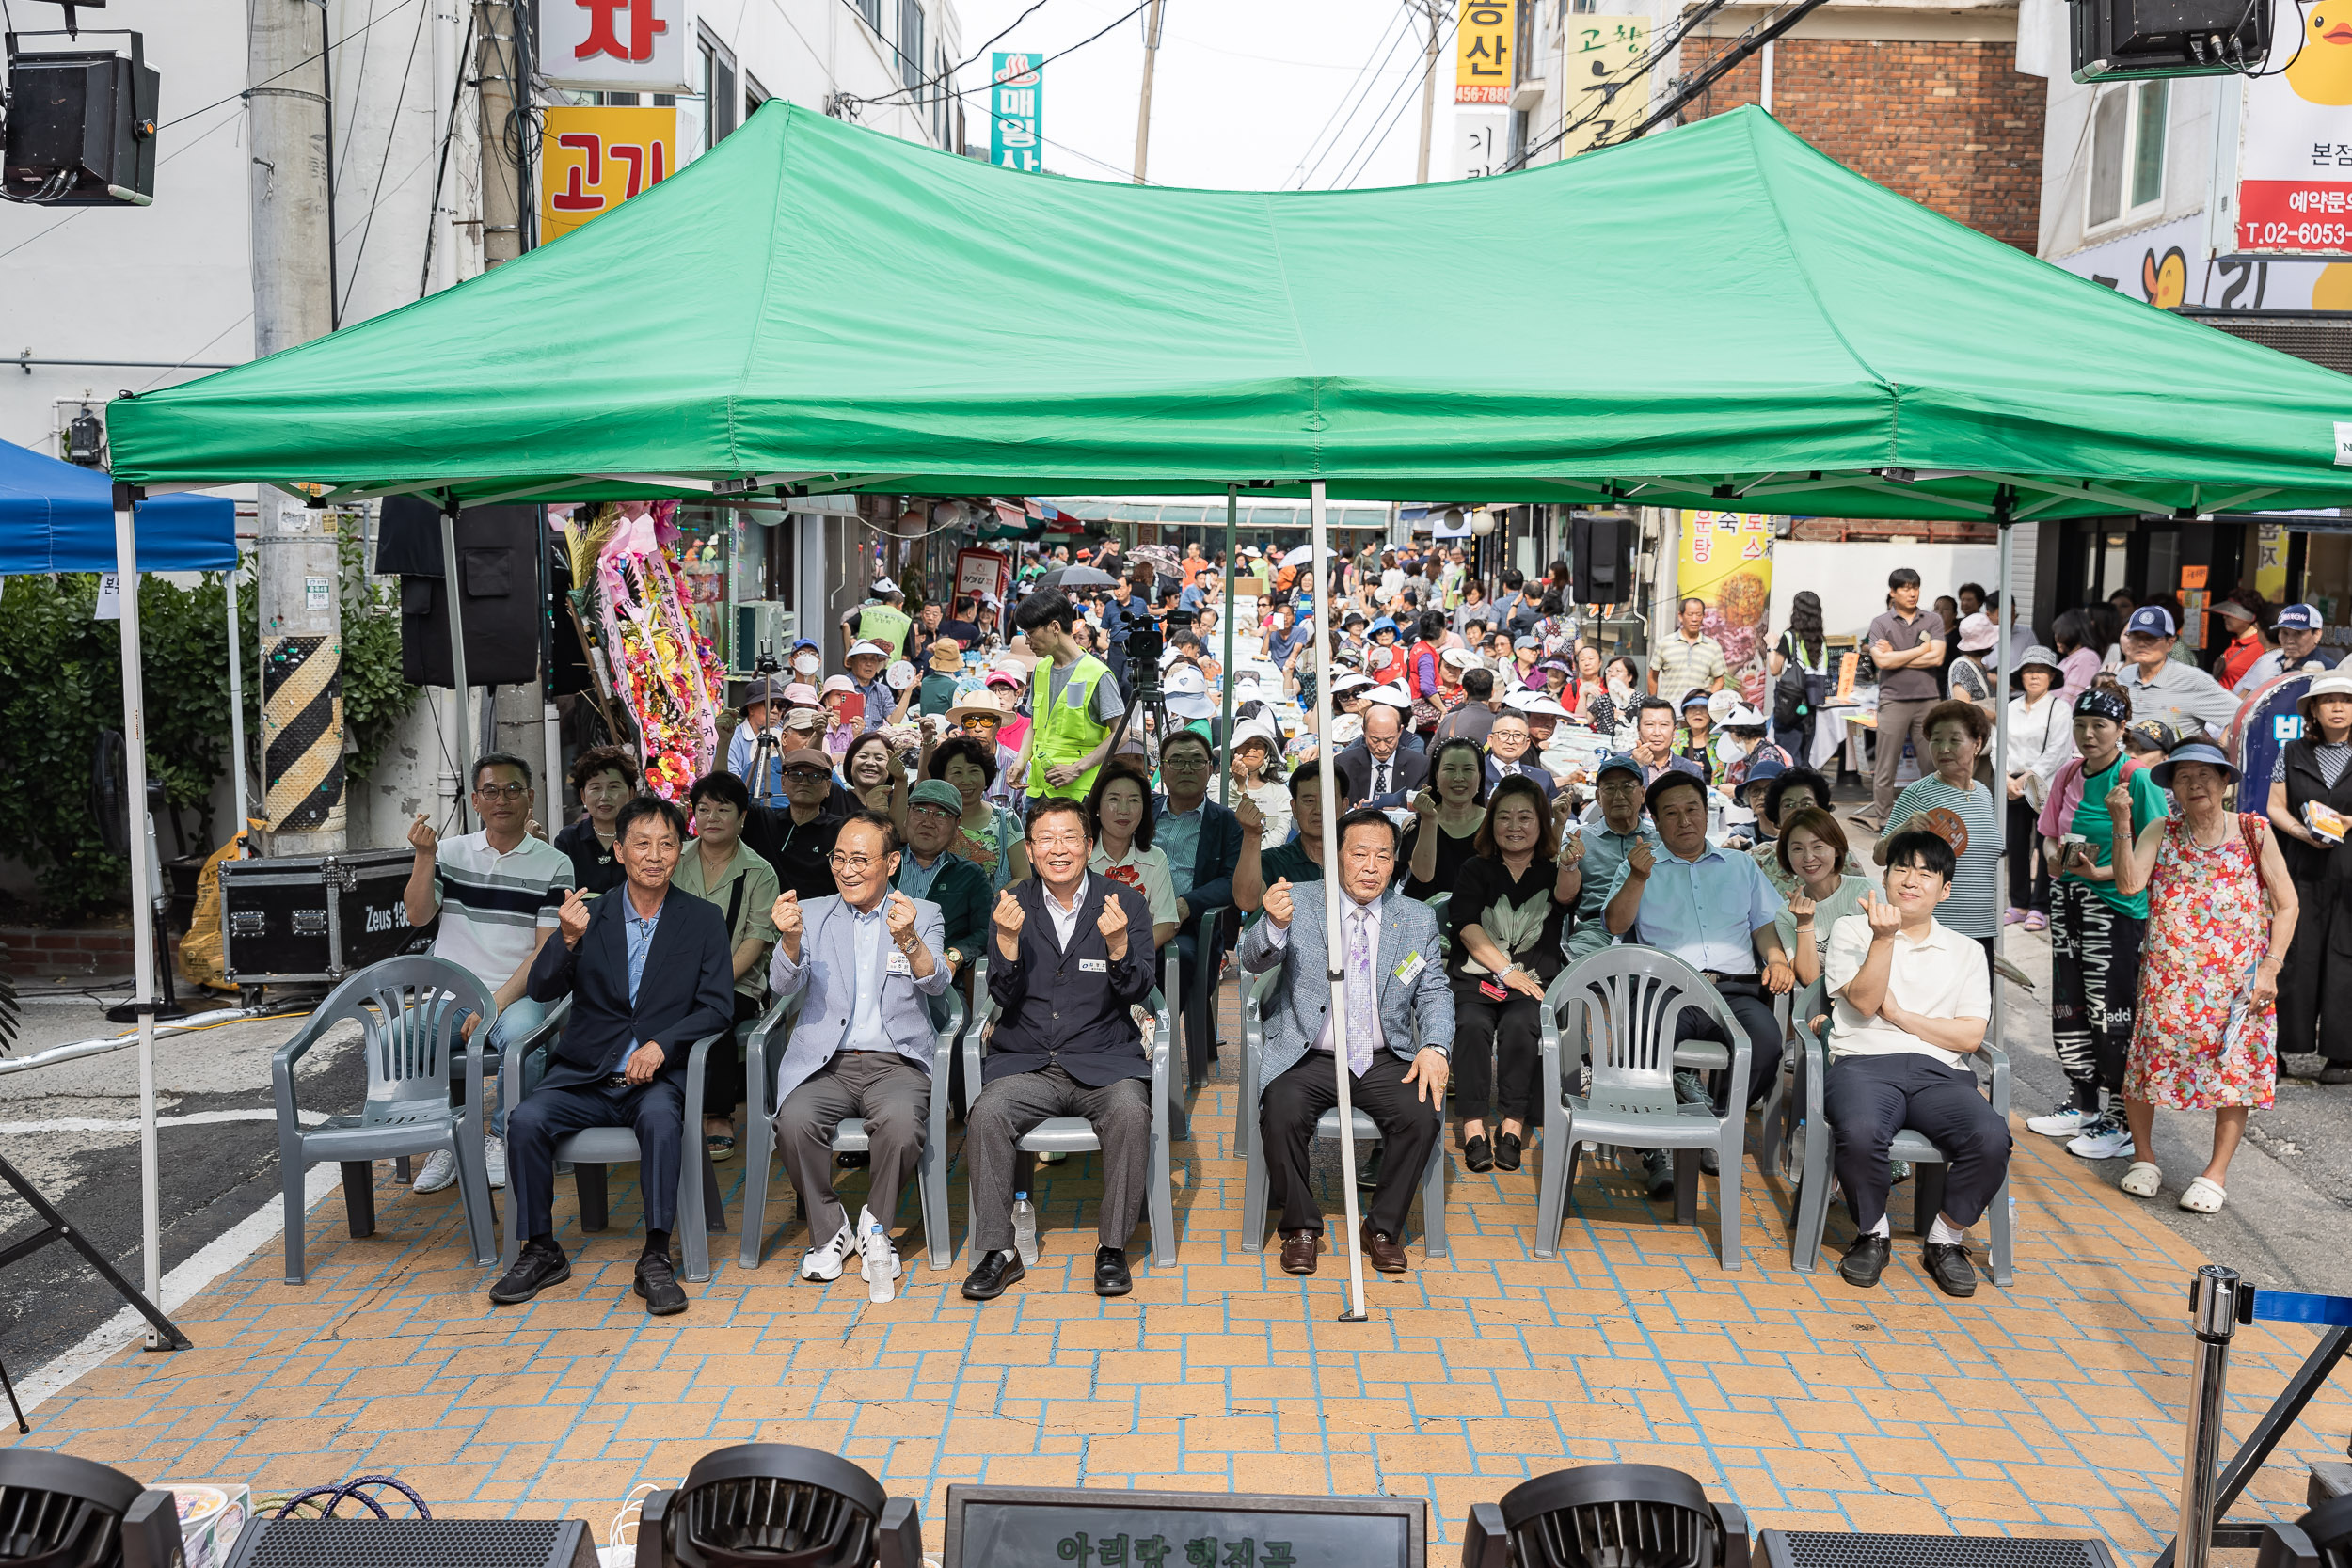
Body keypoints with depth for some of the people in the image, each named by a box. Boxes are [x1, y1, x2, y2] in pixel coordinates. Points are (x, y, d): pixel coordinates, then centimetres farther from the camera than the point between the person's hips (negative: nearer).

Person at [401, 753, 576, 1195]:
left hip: (518, 996, -3)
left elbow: (547, 951, -3)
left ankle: (501, 1138, -10)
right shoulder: (450, 852, 14)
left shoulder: (553, 864, 4)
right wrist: (424, 858, -12)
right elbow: (417, 916, 2)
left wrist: (497, 1002, -14)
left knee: (520, 1033, -37)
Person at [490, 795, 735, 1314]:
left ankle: (655, 1260, -25)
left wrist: (661, 1045, -17)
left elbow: (718, 1007, 0)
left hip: (658, 1075, -2)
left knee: (661, 1117, -34)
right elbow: (542, 992, -1)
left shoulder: (703, 921, 5)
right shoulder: (590, 916, 8)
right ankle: (541, 1251, -6)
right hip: (585, 1076, 2)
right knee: (526, 1119, -24)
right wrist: (567, 940, -21)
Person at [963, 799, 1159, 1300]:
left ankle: (1113, 1248, -13)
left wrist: (1118, 946, -25)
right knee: (986, 1114, -27)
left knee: (1130, 1111, -31)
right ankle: (999, 1252, -12)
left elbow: (1140, 990, -5)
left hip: (1104, 1060, -1)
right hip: (1025, 1064, 1)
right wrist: (1008, 941, -20)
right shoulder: (1011, 905, 5)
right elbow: (1004, 997, -2)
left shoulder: (1125, 902, 3)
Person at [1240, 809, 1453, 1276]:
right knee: (1281, 1111, -29)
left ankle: (1383, 1228, -3)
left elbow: (1434, 992, 10)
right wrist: (1274, 925, -37)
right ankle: (1301, 1227, -5)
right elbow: (1253, 960, -13)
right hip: (1308, 1058, -2)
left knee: (1423, 1112, -25)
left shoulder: (1418, 918, 8)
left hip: (1384, 1059, 2)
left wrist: (1435, 1047, -10)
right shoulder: (1300, 905, -1)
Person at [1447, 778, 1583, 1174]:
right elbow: (1466, 926, 0)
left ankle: (1513, 1127, -23)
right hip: (1475, 977, 1)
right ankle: (1473, 1128, -28)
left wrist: (1570, 867, -38)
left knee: (1518, 1027, -31)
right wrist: (1506, 971, -10)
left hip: (1534, 979, 0)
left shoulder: (1551, 870, 11)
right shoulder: (1477, 871, 14)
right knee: (1473, 1026, -30)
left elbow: (1566, 894, -14)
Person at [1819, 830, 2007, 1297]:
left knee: (1992, 1138, -30)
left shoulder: (1967, 952, 19)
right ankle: (1872, 1235, -6)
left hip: (1940, 1071, 2)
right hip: (1864, 1064, -2)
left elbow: (1971, 1036, 7)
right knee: (1860, 1133, -36)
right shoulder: (1851, 931, 14)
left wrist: (1898, 1013, -1)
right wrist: (1884, 937, -12)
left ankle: (1945, 1240, -4)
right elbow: (1864, 1002, -2)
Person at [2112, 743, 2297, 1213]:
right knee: (2145, 1064, -1)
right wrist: (2121, 824, -19)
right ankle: (2144, 1159, 21)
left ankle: (2215, 1174, 17)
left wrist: (2270, 968, -6)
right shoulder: (2161, 833, 4)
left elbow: (2287, 904, 2)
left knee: (2235, 1068, 2)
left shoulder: (2254, 831, 2)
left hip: (2240, 979, 0)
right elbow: (2129, 883, -12)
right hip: (2169, 977, 0)